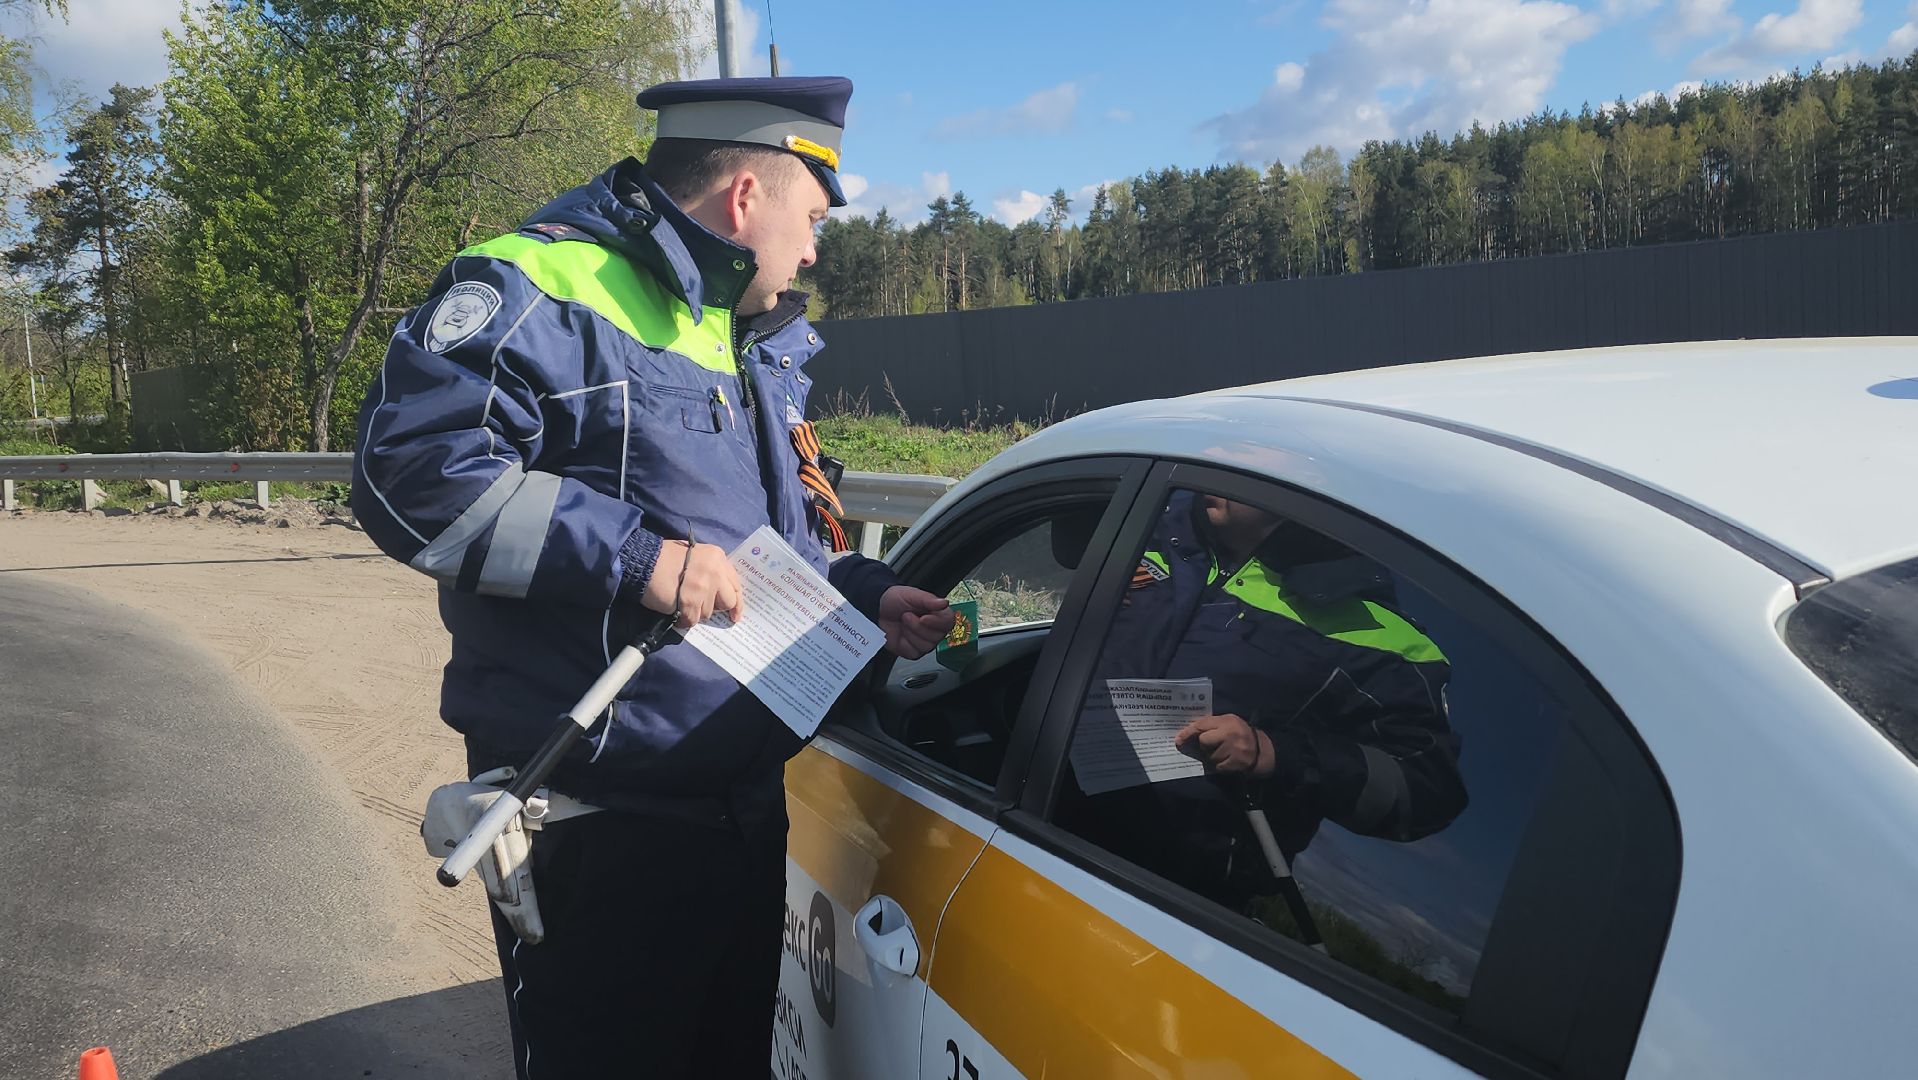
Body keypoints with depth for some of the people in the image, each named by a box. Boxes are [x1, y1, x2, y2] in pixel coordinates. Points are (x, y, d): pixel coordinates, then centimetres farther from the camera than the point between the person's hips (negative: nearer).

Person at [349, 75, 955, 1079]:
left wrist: (867, 595, 9)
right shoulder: (547, 290, -13)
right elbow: (408, 469, -25)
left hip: (751, 809, 9)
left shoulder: (766, 350, 15)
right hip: (599, 833, -8)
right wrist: (633, 557, -27)